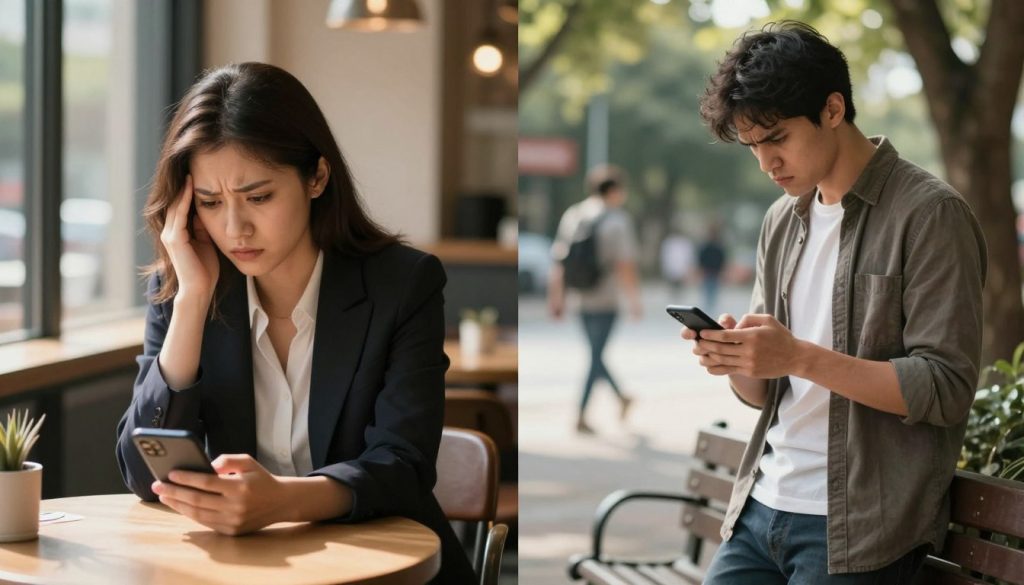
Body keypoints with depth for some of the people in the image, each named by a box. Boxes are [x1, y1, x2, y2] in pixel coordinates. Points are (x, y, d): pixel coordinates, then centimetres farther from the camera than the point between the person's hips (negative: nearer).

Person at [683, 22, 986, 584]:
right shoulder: (782, 221, 13)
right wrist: (735, 360, -7)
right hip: (761, 508, 6)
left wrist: (801, 358, -22)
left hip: (855, 532, -6)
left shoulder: (930, 214, -9)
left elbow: (946, 389, -15)